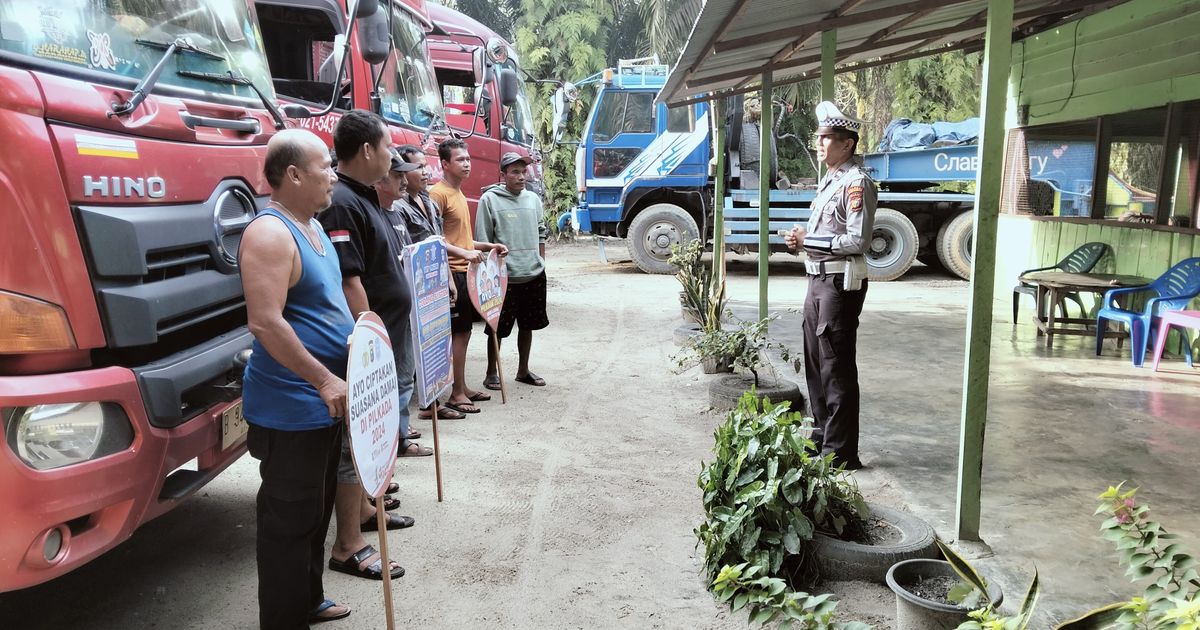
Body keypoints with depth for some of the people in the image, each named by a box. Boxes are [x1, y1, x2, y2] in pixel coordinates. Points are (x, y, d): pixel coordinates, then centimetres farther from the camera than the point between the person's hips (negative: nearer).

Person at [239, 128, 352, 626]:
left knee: (316, 507, 21)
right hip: (291, 407, -10)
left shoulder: (312, 227, 12)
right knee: (289, 518, 2)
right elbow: (264, 323, -27)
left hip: (322, 401, 10)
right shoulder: (270, 233, -19)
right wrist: (324, 380, -25)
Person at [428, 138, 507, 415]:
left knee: (464, 331, 14)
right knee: (458, 332, -5)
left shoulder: (459, 194, 18)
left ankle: (462, 387, 23)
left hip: (467, 273, 10)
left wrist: (488, 246, 15)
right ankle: (456, 393, 2)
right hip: (452, 273, -10)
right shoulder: (439, 194, -13)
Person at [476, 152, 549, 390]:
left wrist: (541, 262, 14)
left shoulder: (533, 199, 9)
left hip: (534, 274, 5)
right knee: (498, 328, 4)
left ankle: (523, 370, 29)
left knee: (528, 325, 14)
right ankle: (492, 373, 18)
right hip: (505, 276, -5)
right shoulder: (490, 199, -7)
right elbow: (483, 240, -8)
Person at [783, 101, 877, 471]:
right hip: (819, 278, 10)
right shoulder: (830, 179, 16)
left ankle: (841, 452, 4)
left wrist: (808, 241, -18)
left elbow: (857, 240, -21)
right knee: (815, 361, 17)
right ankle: (822, 435, 31)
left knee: (837, 368, -5)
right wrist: (803, 239, 6)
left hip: (840, 282, -10)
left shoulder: (856, 182, -14)